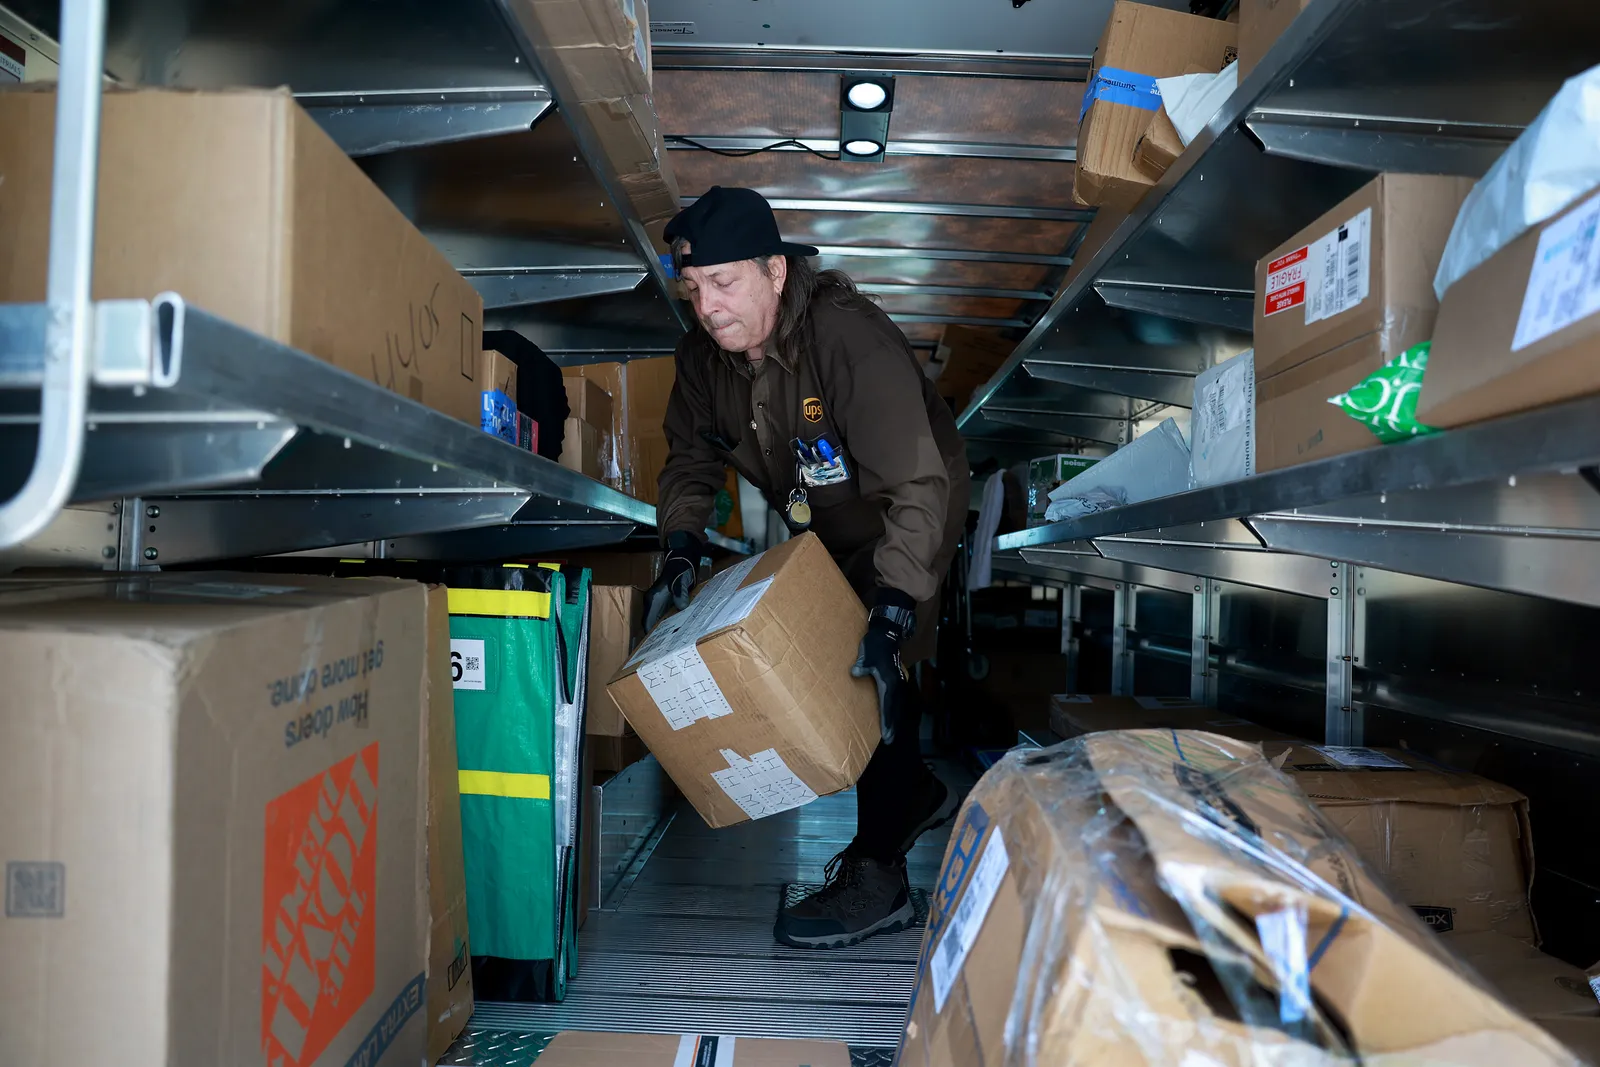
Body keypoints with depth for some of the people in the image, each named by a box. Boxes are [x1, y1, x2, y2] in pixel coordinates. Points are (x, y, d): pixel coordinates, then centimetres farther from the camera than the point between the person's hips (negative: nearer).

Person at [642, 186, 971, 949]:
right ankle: (917, 793, 39)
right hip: (820, 527, 8)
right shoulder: (702, 354, -15)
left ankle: (877, 875, -3)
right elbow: (690, 458, -2)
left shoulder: (852, 338, -38)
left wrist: (893, 612, -50)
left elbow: (916, 487, -43)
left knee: (875, 667, -17)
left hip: (904, 520, -7)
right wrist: (681, 550, -19)